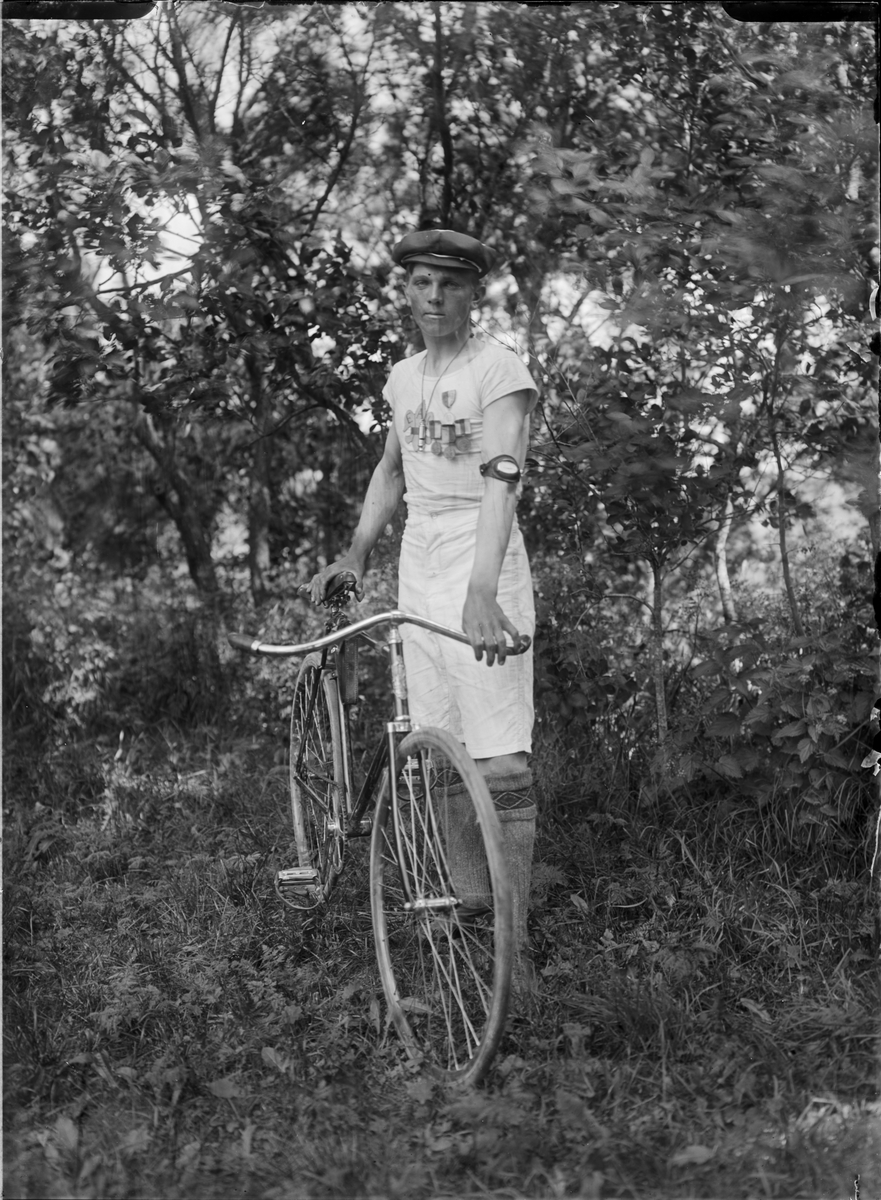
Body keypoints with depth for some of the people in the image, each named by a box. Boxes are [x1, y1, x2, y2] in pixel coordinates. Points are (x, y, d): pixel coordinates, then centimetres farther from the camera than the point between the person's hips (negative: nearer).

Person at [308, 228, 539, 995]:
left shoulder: (501, 372, -9)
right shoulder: (405, 378, 13)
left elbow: (501, 480, -23)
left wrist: (481, 590, -36)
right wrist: (355, 554, 14)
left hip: (483, 583, -7)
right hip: (420, 578, 7)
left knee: (503, 767, -8)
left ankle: (515, 941, -2)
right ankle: (471, 912, 20)